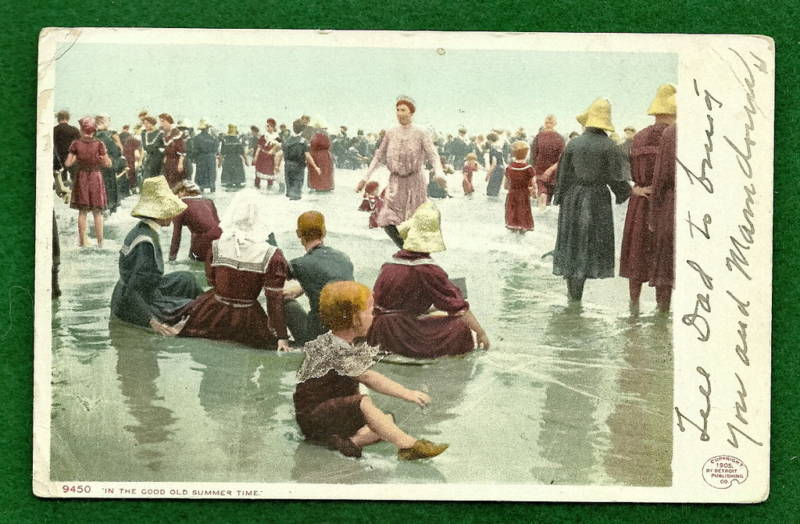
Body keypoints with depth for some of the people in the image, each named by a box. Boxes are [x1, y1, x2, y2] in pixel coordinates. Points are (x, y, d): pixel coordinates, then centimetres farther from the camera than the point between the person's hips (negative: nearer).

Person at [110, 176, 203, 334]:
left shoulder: (139, 229, 2)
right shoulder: (146, 242, -27)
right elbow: (131, 291, -30)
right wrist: (152, 322, -34)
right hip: (132, 308, -10)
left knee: (186, 279, 19)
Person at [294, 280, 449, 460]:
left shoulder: (355, 346, 12)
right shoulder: (332, 348, -20)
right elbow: (368, 378, -27)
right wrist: (407, 394, -31)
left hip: (338, 414, 9)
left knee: (387, 419, -6)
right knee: (364, 402, -32)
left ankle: (352, 441, -26)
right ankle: (409, 445, -37)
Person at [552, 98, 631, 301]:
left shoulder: (573, 144, -2)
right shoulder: (608, 146, -8)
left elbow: (563, 175, 1)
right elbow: (614, 178, -8)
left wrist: (559, 198, 12)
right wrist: (626, 192, 10)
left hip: (573, 197, 2)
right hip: (597, 198, -2)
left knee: (571, 241, 12)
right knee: (591, 242, 5)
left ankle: (572, 289, 17)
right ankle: (577, 291, 2)